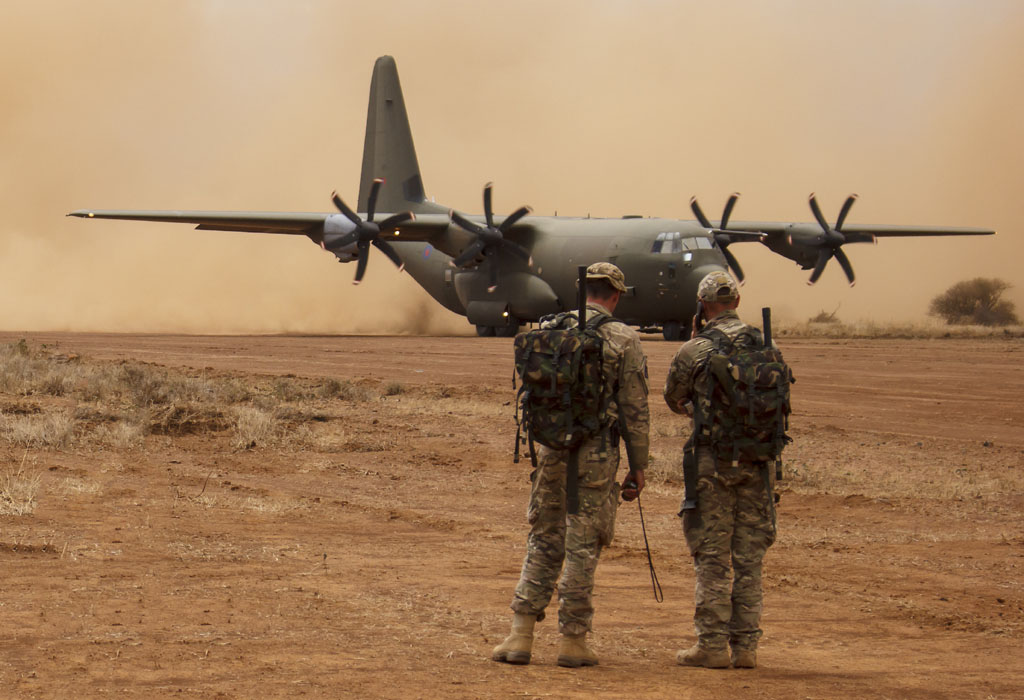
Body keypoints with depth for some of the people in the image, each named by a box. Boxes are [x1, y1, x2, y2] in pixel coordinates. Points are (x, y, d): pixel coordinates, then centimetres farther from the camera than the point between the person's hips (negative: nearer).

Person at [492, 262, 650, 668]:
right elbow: (635, 410, -5)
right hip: (596, 452, -3)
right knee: (582, 545, 3)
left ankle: (521, 636, 5)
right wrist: (638, 467, 2)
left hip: (551, 448, 3)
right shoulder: (623, 340, -6)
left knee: (543, 542, 12)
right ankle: (573, 641, 6)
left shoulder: (548, 331, 4)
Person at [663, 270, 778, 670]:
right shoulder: (765, 345, 4)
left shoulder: (694, 350, -7)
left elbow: (673, 400, 8)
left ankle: (712, 645, -1)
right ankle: (746, 647, 9)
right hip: (757, 461, 4)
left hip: (713, 459, -4)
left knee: (712, 558, 1)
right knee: (749, 558, 8)